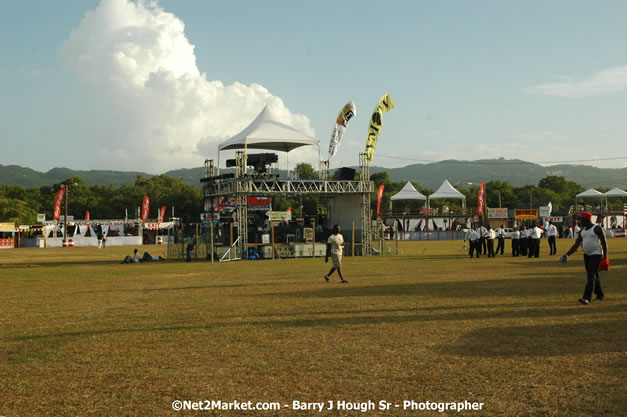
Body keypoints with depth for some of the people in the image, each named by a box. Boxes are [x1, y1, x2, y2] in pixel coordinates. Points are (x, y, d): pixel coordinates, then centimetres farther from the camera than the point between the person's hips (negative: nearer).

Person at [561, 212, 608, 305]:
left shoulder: (597, 228, -9)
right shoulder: (582, 231, 11)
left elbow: (604, 242, -9)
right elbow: (576, 245, 8)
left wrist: (605, 255, -14)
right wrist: (567, 254, -4)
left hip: (596, 255, -8)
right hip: (587, 255, 8)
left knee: (591, 276, -15)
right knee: (594, 276, 15)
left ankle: (587, 298, -21)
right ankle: (600, 295, 29)